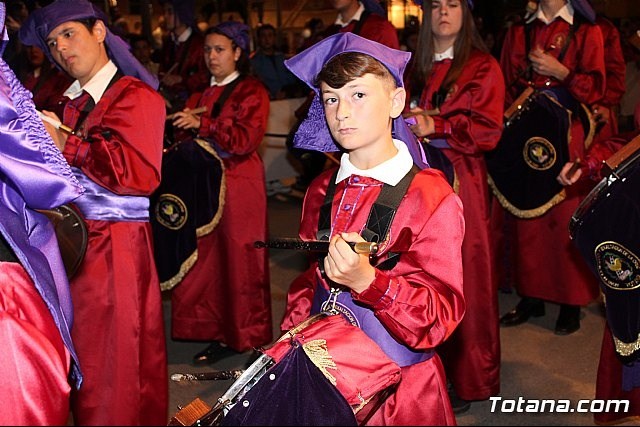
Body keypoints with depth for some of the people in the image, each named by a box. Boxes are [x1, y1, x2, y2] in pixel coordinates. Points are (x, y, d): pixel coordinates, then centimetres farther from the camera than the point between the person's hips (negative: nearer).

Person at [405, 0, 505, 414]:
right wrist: (407, 121, -1)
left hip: (461, 181, -4)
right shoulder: (416, 69, 18)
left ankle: (468, 379, 9)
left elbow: (487, 129, -6)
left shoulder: (483, 67, 3)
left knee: (464, 276, -2)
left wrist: (436, 126, -16)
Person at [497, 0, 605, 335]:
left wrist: (560, 71, -14)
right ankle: (531, 297, 16)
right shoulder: (519, 32, 13)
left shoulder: (586, 31, 4)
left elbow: (596, 87, -3)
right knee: (527, 218, 5)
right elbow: (506, 85, 13)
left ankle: (571, 303, 9)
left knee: (568, 218, -1)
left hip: (568, 138, -3)